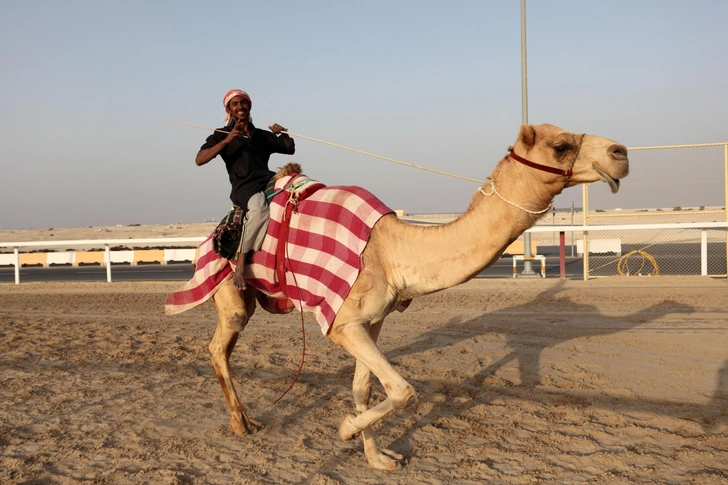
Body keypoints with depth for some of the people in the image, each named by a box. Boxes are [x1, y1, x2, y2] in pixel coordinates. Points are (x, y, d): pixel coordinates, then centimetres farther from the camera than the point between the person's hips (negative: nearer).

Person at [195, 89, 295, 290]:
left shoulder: (262, 135, 26)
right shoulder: (222, 135, 13)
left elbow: (290, 149, 26)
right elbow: (199, 159, -1)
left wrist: (283, 133, 5)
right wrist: (226, 141, -12)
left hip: (268, 180, 6)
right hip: (244, 187, -5)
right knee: (259, 208, -38)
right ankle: (240, 265, -34)